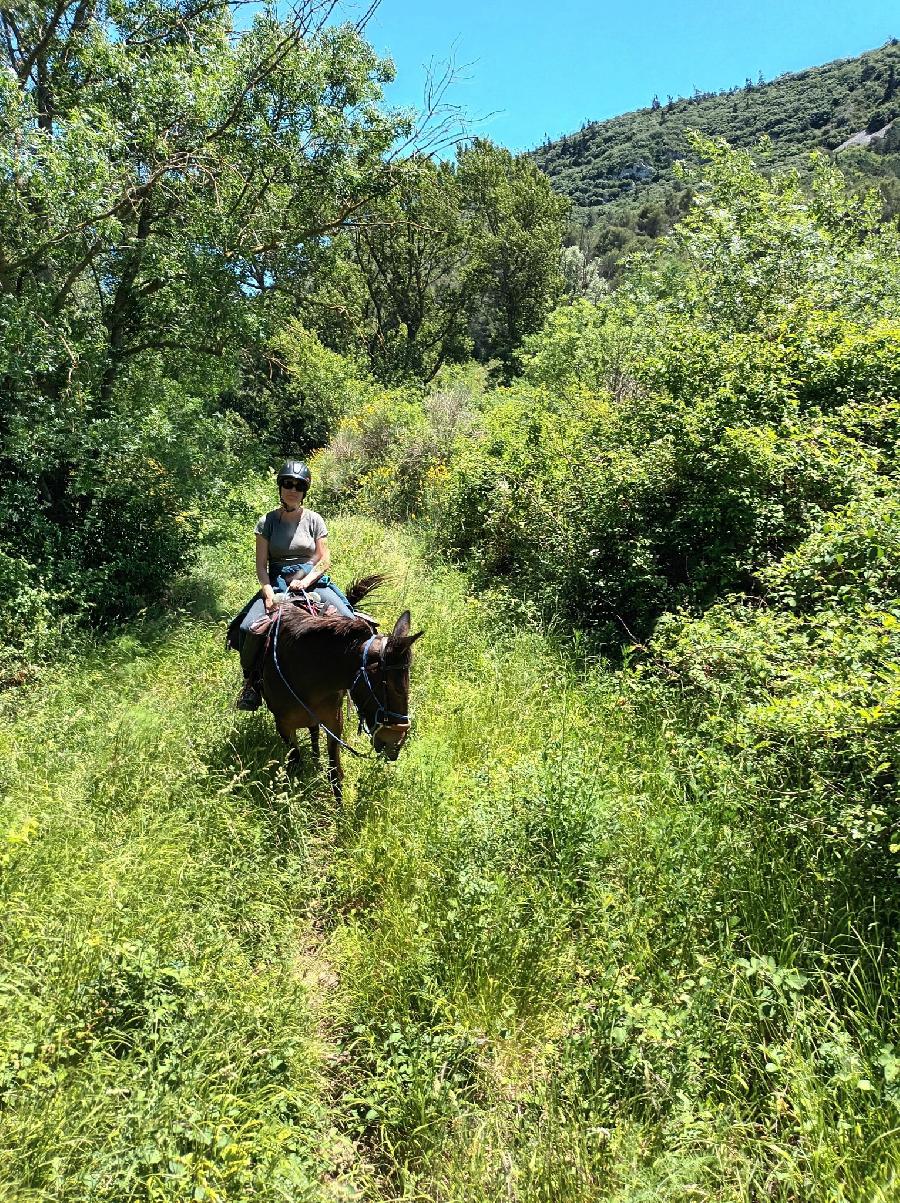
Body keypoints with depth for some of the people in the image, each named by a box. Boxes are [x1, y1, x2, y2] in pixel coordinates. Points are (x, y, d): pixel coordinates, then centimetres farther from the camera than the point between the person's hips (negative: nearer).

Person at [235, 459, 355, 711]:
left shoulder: (314, 519, 3)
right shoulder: (267, 521, 2)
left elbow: (325, 560, 2)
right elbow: (261, 565, 0)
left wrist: (305, 581, -15)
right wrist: (269, 593, -17)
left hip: (313, 581, 0)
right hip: (277, 584, 0)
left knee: (348, 620, -23)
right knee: (249, 628, -25)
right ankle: (251, 681, 0)